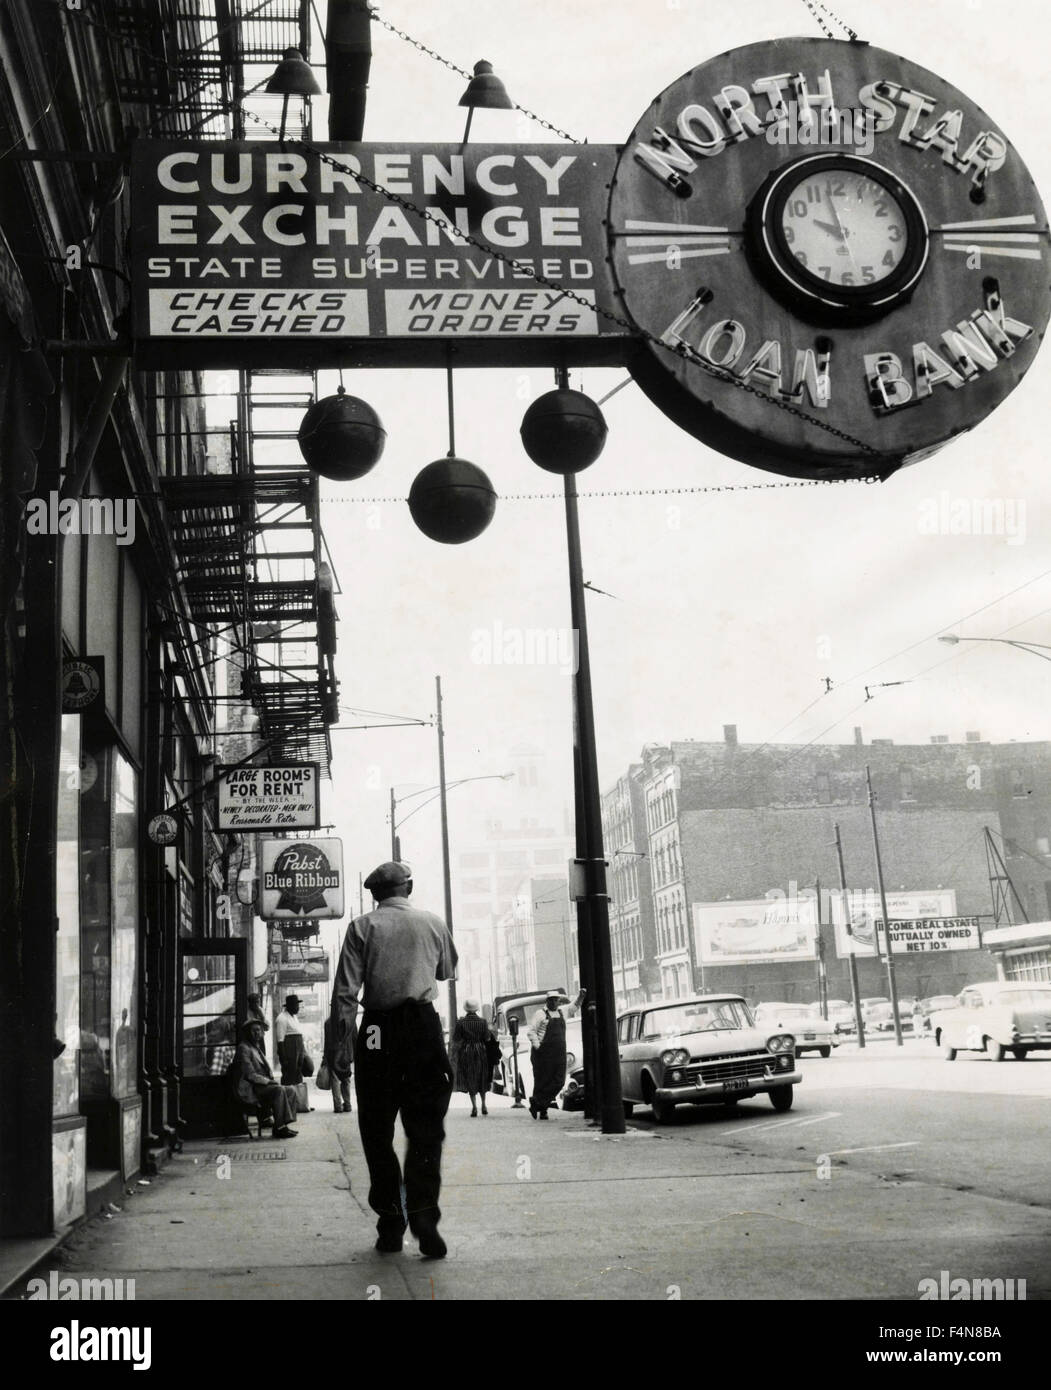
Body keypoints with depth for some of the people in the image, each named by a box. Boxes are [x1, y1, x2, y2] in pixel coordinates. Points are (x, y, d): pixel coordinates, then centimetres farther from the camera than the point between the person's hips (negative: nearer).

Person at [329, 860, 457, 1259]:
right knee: (426, 1128, 3)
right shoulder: (434, 924, 8)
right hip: (424, 1026, 1)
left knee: (377, 1132, 8)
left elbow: (345, 991, -4)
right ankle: (423, 1211, -15)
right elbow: (449, 973, 22)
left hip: (377, 1031, -1)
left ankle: (390, 1225, 9)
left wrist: (339, 1044, -2)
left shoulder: (362, 927, 3)